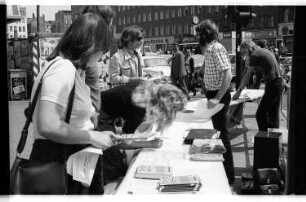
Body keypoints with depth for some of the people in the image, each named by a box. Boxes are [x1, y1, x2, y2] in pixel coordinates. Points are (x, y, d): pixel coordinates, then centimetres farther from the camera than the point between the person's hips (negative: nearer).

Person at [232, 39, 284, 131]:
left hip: (272, 85, -9)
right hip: (280, 83, 9)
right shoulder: (266, 51, 18)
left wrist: (239, 90, 1)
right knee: (274, 114, 15)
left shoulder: (254, 55, -8)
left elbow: (247, 76, -6)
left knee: (260, 115, -7)